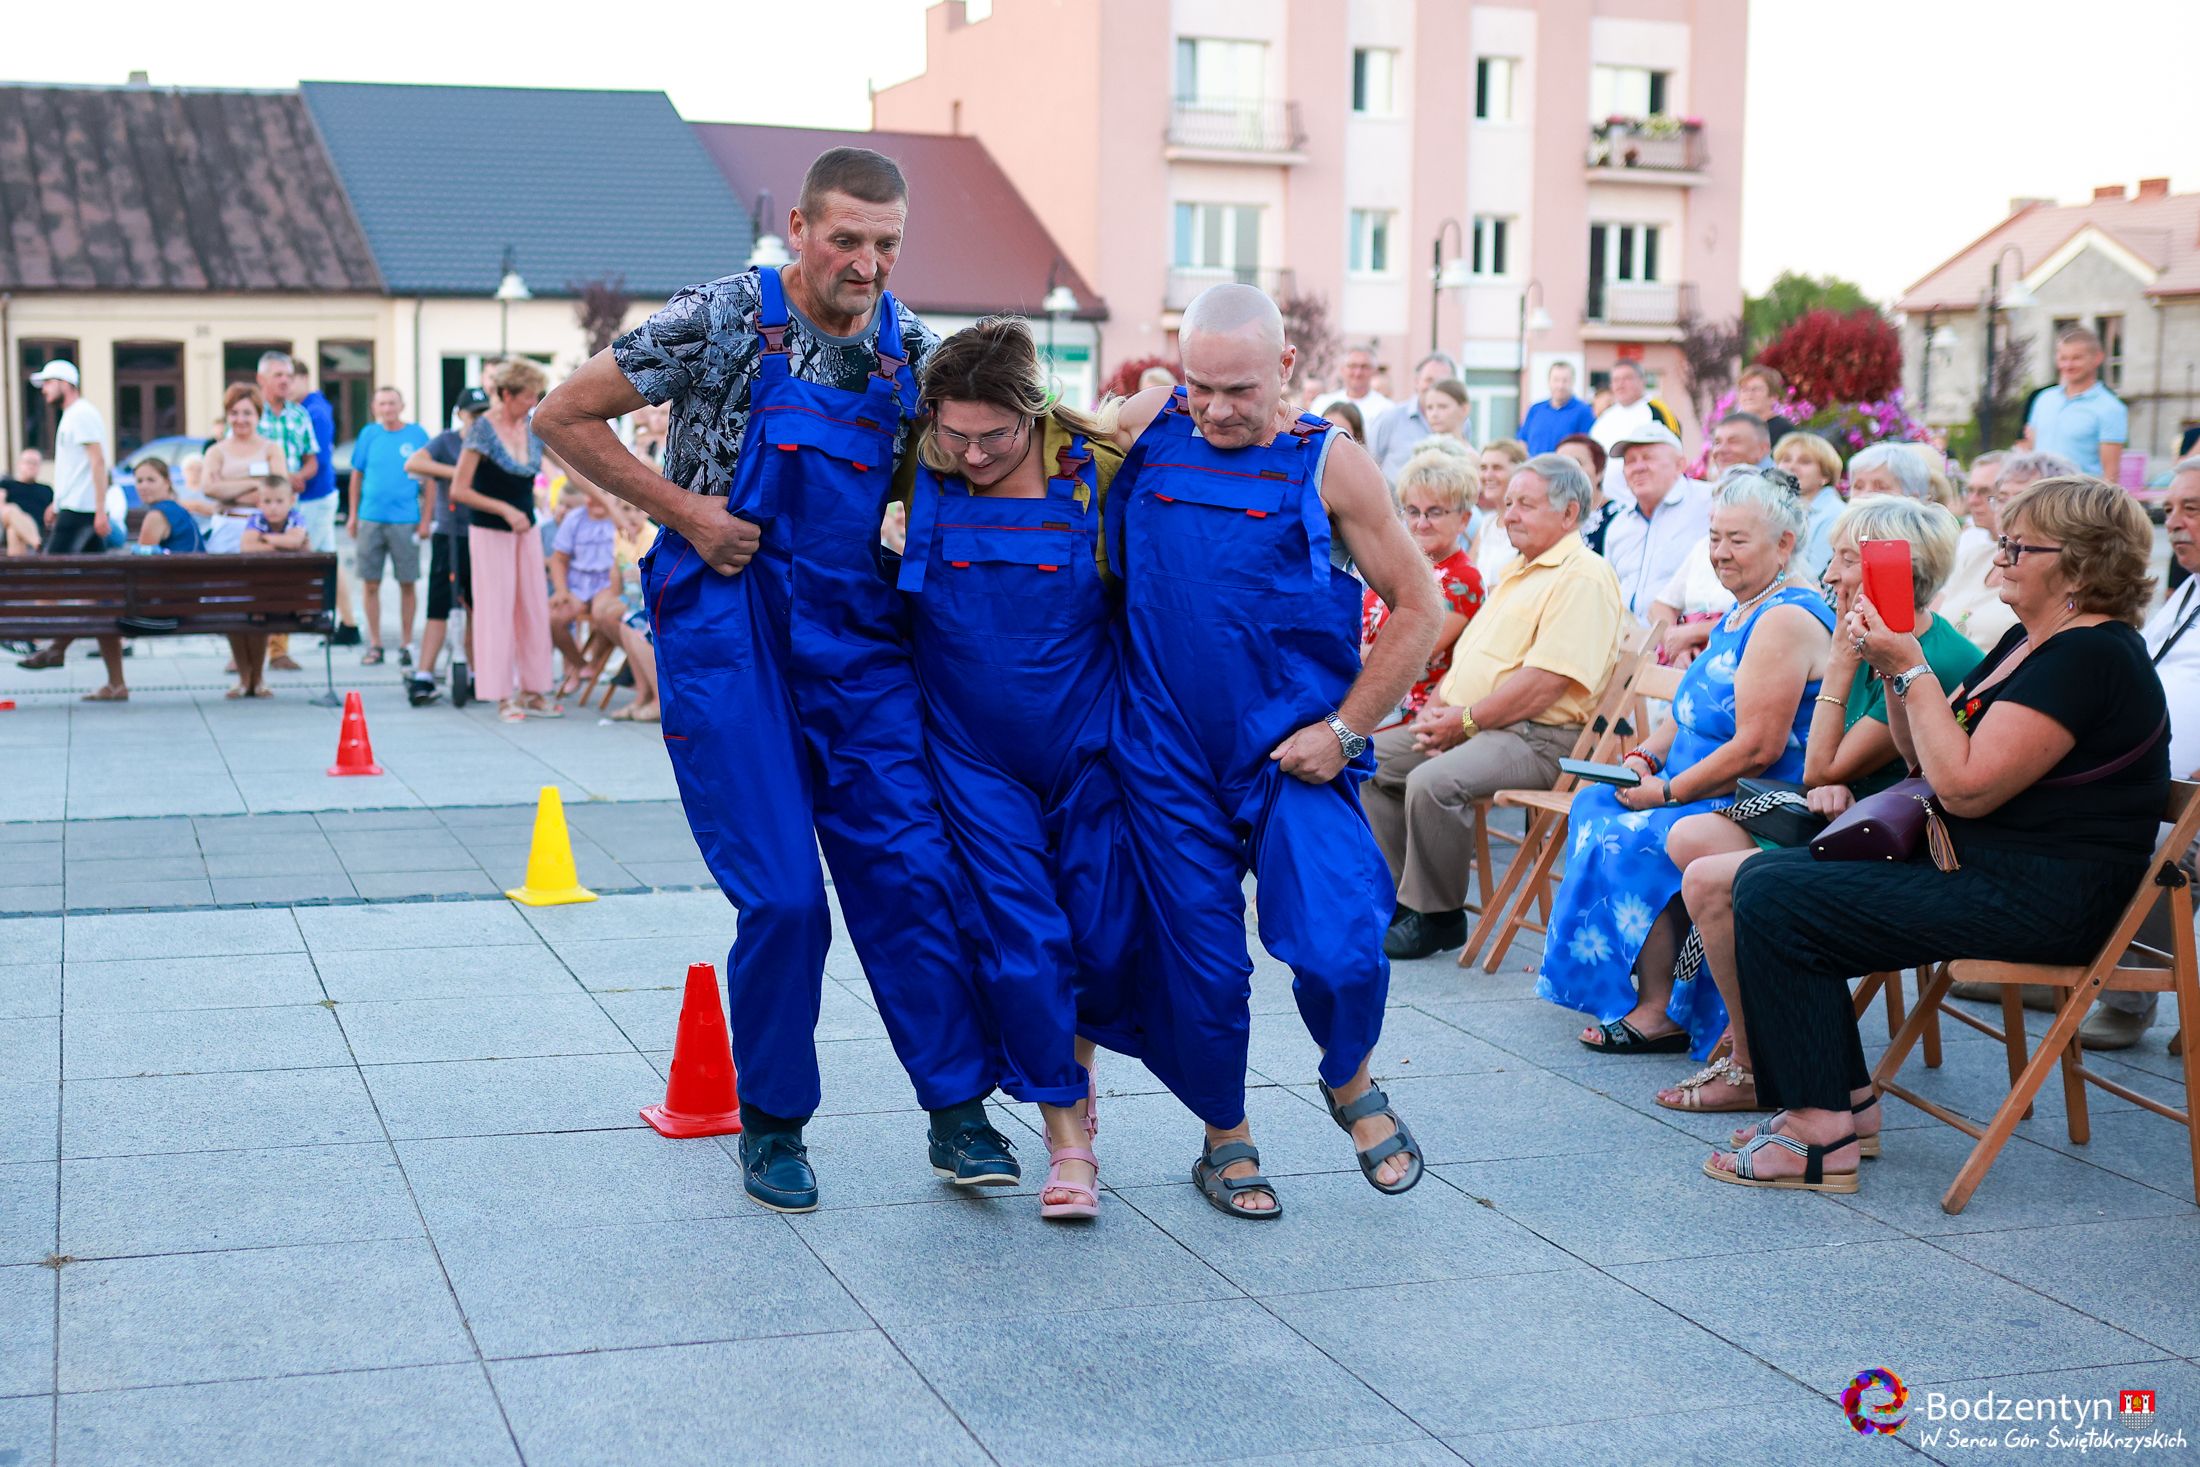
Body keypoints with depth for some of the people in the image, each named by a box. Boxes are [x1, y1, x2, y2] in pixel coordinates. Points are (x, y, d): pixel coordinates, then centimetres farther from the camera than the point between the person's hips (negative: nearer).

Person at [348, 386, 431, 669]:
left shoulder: (417, 434, 1)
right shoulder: (369, 434, 6)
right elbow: (357, 476, 11)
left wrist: (426, 519, -3)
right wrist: (353, 515, 7)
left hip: (405, 520, -2)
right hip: (370, 518, 2)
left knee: (407, 584, 3)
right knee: (370, 583, 3)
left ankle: (406, 645, 12)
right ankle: (374, 644, 12)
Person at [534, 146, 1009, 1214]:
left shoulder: (908, 346, 5)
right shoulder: (724, 320, -8)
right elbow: (565, 416, -2)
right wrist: (685, 512, -8)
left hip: (858, 638, 4)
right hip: (728, 633, -4)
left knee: (913, 867, -3)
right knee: (781, 895, -6)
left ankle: (958, 1113, 7)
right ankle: (771, 1122, 14)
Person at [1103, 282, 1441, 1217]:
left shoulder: (1329, 465, -4)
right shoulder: (1144, 428, 3)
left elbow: (1419, 606, 0)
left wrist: (1347, 729, -5)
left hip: (1295, 752, -2)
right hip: (1168, 757, 2)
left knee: (1338, 949, -15)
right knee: (1198, 963, 6)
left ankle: (1349, 1081, 18)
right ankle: (1225, 1138, 30)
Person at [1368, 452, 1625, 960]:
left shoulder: (1583, 578, -11)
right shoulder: (1514, 572, 22)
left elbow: (1545, 683, -21)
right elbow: (1469, 652, 24)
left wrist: (1463, 721, -17)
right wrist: (1437, 708, 4)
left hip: (1537, 738, -10)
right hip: (1467, 726, 10)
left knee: (1434, 781, -32)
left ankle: (1438, 916, -15)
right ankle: (1402, 892, 5)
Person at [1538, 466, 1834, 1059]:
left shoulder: (1785, 621, -19)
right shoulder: (1743, 612, 15)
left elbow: (1757, 748, -25)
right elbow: (1694, 711, 23)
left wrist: (1667, 793, -18)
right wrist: (1644, 756, 4)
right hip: (1716, 796, 11)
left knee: (1629, 839, -21)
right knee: (1594, 803, 4)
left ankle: (1661, 1013, -11)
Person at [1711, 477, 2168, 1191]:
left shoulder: (2089, 657, -18)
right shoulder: (2026, 642, 14)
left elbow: (1965, 787, -23)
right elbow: (1927, 757, 16)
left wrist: (1912, 669, -17)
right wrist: (1890, 665, 2)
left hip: (2043, 898, -11)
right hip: (1980, 864, 11)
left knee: (1775, 902, -15)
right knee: (1769, 877, 8)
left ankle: (1821, 1135, -12)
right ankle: (1848, 1098, 9)